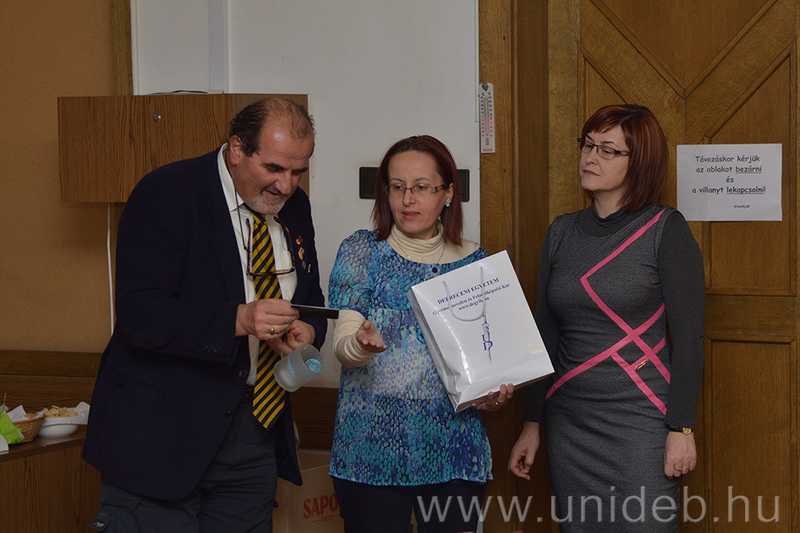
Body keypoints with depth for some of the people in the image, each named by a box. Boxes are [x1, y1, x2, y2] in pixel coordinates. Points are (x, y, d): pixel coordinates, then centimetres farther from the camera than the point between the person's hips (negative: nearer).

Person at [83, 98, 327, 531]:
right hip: (162, 431, -6)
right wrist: (239, 320, -31)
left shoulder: (293, 207, 10)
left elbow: (311, 300, 20)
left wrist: (306, 330, -4)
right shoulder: (165, 193, -12)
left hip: (256, 427, 6)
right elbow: (139, 314, -20)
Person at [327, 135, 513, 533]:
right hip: (371, 451, -2)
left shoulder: (474, 261, 8)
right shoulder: (361, 251, 1)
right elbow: (341, 344, -8)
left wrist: (495, 393, -7)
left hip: (454, 452, 2)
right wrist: (361, 345, -31)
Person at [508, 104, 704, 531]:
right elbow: (545, 335, 12)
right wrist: (531, 424, 10)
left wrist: (681, 429, -13)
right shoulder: (562, 232, 10)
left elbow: (688, 336, -8)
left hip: (641, 424, -5)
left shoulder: (665, 230, -5)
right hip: (568, 425, 5)